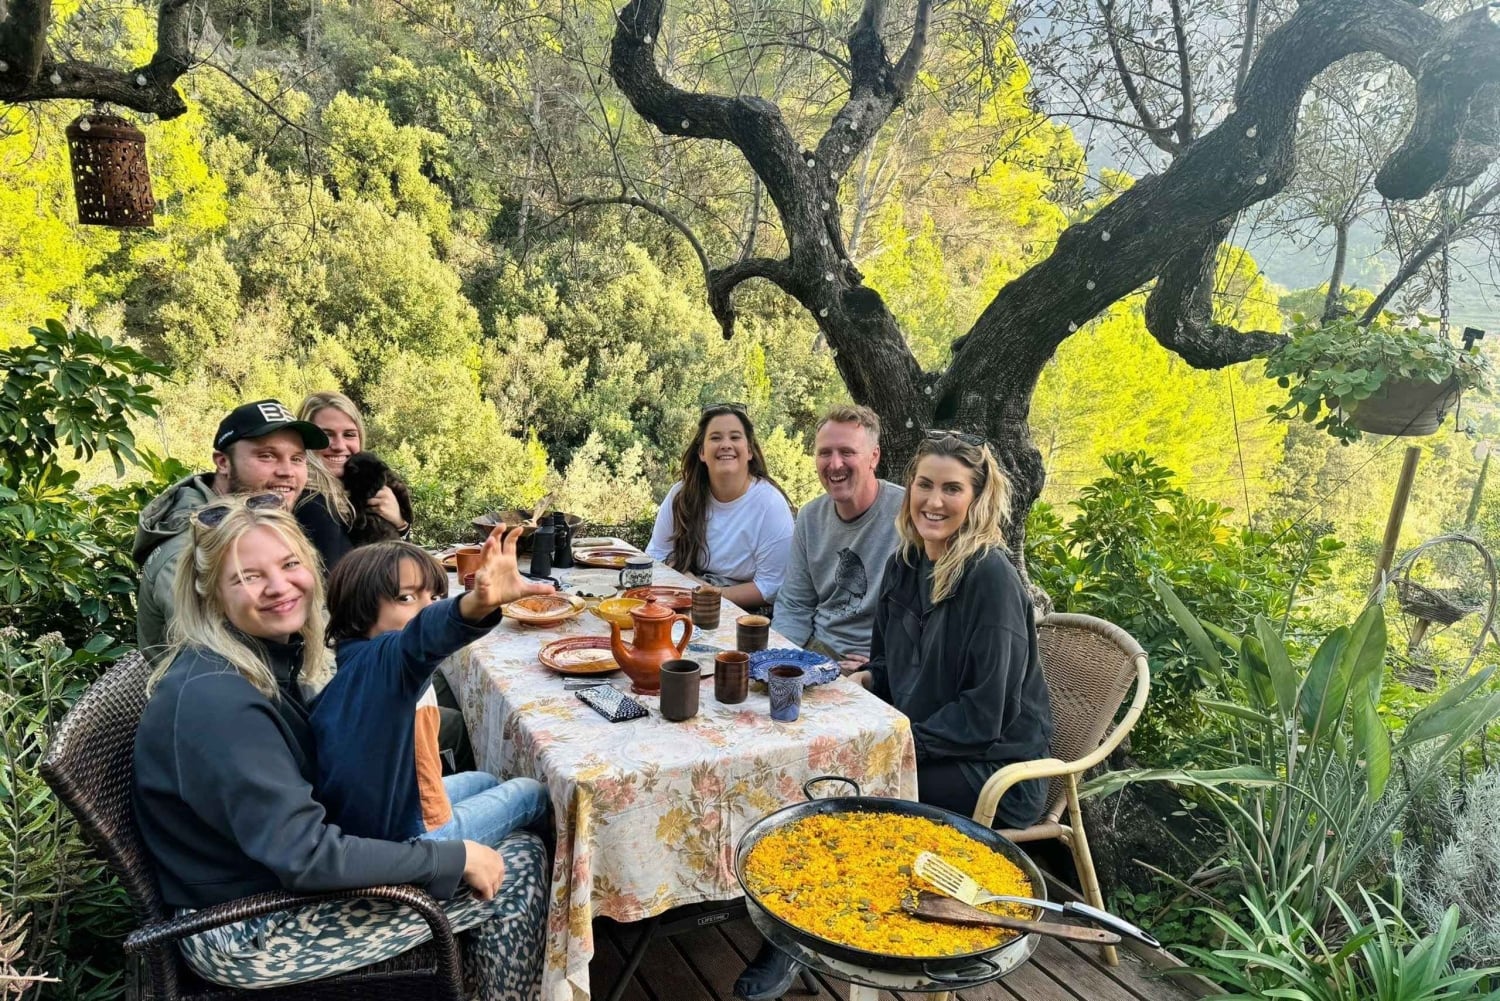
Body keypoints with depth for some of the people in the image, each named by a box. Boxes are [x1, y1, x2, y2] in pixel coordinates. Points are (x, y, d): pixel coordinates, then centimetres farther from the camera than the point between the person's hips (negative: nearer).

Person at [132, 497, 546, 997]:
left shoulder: (275, 656, 0)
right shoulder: (215, 699, -28)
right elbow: (304, 856, -30)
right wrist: (456, 859, -21)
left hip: (274, 877, 9)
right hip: (247, 932, -9)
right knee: (521, 870, -6)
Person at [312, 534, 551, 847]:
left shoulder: (361, 664, 0)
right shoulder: (382, 660, -30)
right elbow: (423, 636, -52)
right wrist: (477, 603, -70)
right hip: (401, 834, -9)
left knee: (485, 782, 29)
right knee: (535, 793, 9)